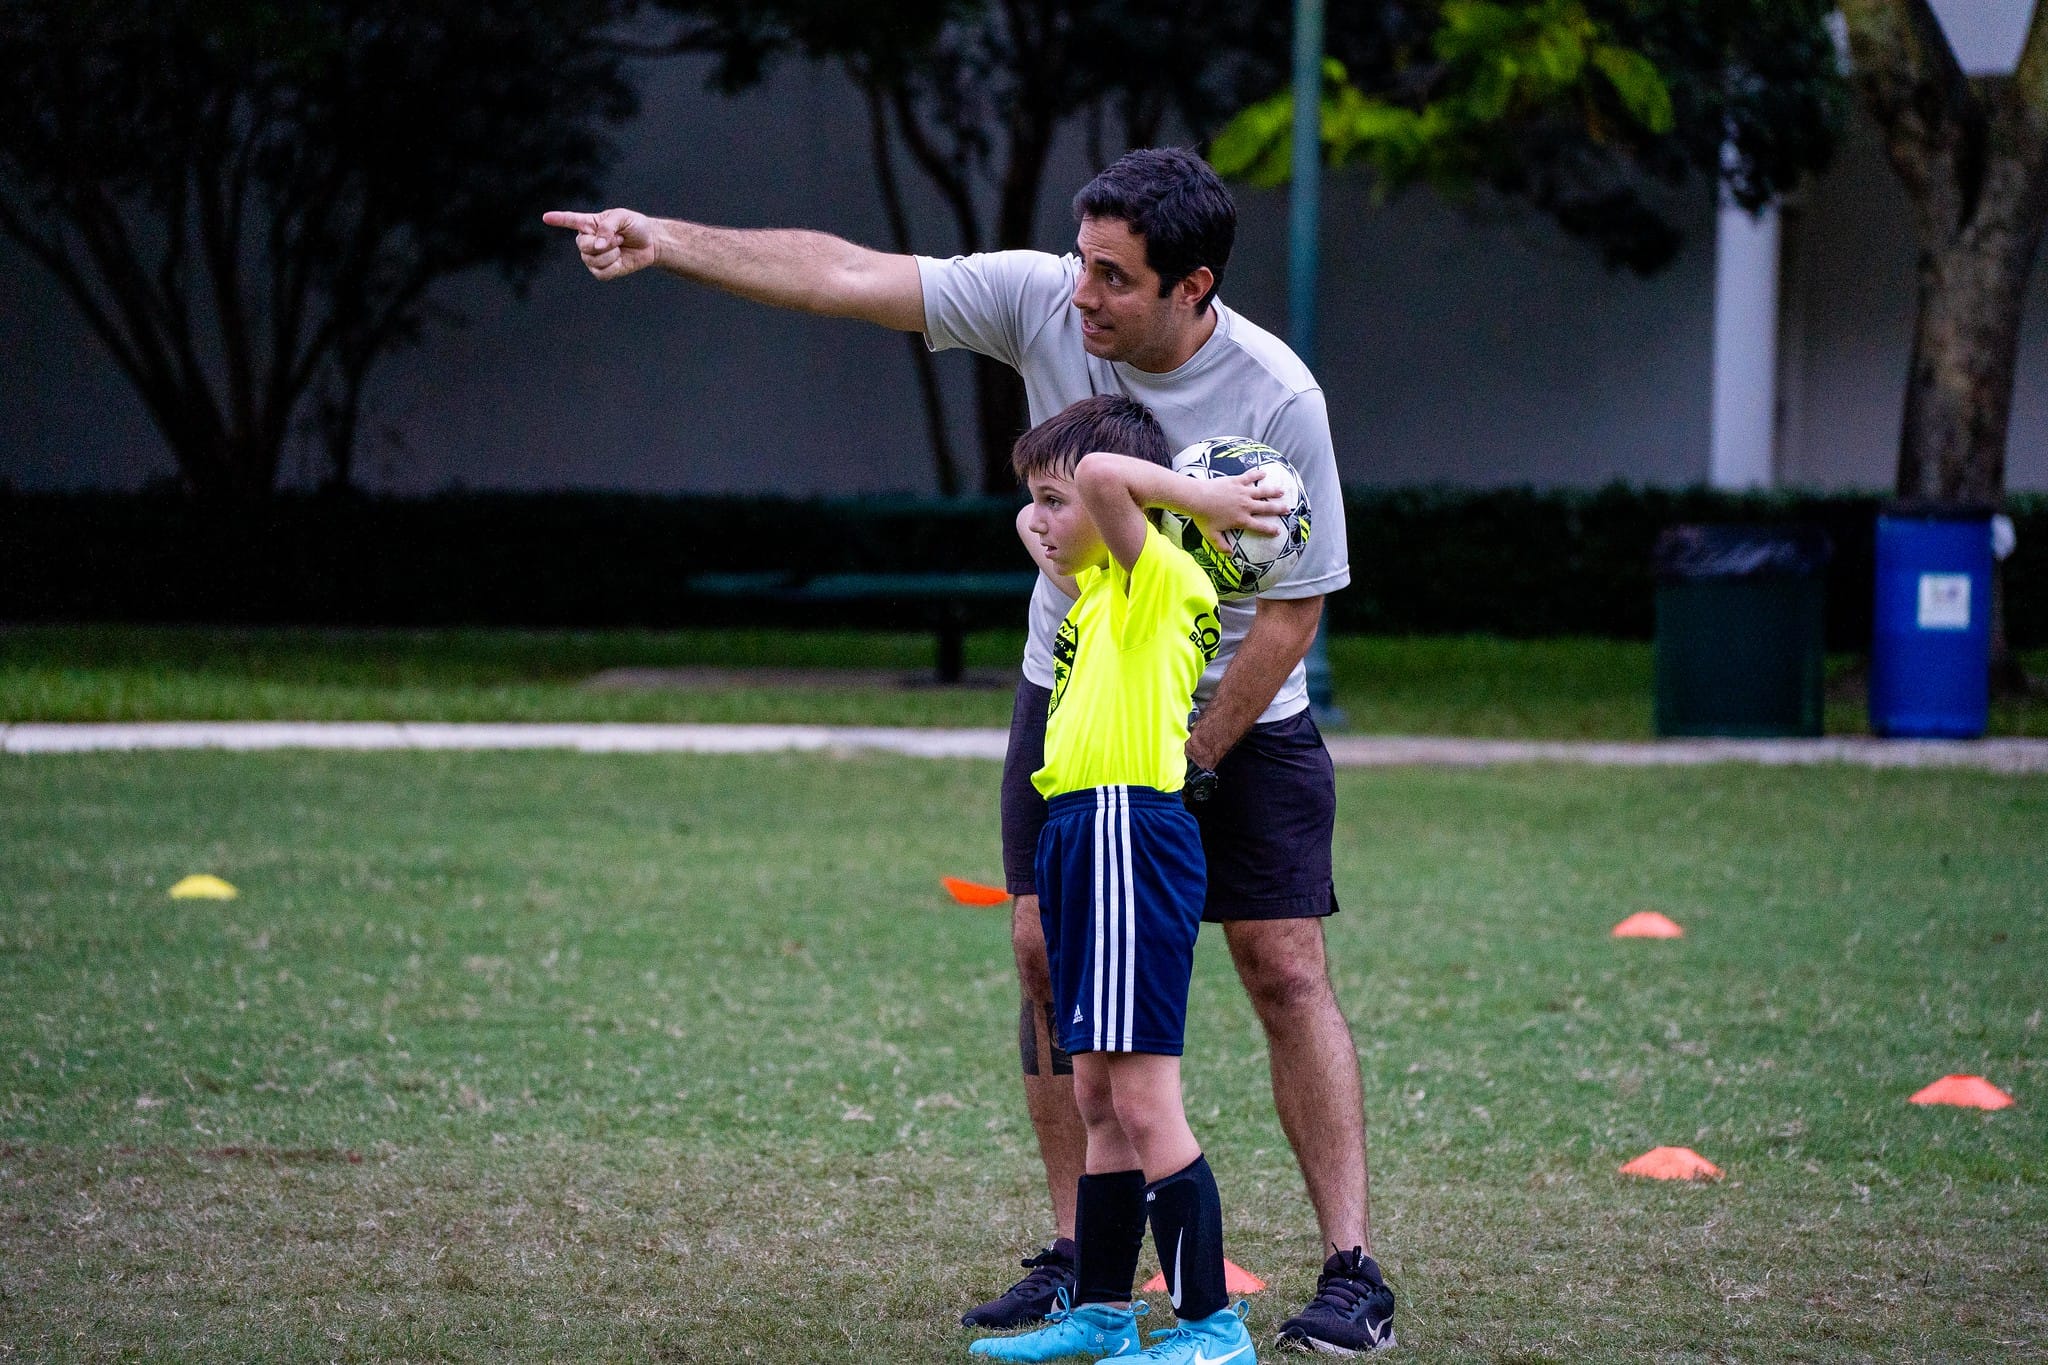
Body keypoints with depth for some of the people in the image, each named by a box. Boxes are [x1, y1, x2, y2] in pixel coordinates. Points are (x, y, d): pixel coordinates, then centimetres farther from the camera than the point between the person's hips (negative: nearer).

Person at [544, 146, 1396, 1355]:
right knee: (1049, 950, -2)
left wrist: (1190, 760, -15)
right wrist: (664, 243, -25)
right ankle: (1080, 1260, 7)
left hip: (1240, 713, -4)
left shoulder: (1278, 399, -25)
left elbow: (1293, 608, -17)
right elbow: (845, 276, -17)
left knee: (1286, 970, -7)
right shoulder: (1042, 303, -16)